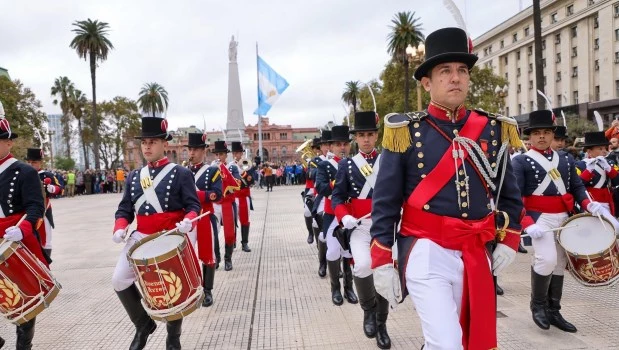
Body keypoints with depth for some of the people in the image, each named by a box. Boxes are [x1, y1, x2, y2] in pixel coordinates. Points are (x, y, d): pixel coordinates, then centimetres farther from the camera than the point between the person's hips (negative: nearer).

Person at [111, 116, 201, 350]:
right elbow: (125, 208, 10)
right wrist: (120, 228, -9)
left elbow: (193, 205, -8)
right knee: (120, 281, -6)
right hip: (141, 237, 4)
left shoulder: (181, 174, -5)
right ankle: (143, 324, 18)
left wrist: (188, 221, -29)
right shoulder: (134, 177, 10)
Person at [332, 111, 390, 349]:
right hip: (359, 226, -1)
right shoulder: (346, 164, 4)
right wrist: (344, 216, -18)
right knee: (363, 265, -25)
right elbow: (337, 196, 1)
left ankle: (381, 324, 25)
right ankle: (368, 308, 4)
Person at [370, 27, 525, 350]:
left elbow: (509, 193, 16)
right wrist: (382, 262, -6)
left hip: (477, 257, 5)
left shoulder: (493, 130, 5)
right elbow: (385, 202, -5)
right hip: (427, 253, -4)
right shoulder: (406, 132, -6)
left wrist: (508, 241, 7)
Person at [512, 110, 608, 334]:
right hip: (539, 218, -6)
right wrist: (527, 224, -23)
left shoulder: (566, 159, 12)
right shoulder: (521, 161, -6)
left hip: (565, 218, 6)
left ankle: (553, 311, 23)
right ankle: (538, 305, 3)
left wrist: (589, 204, -5)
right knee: (547, 259, -20)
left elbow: (577, 187, 15)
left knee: (560, 264, 10)